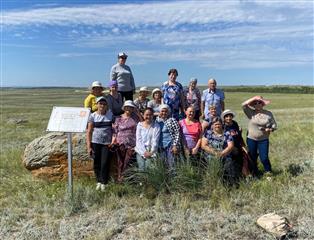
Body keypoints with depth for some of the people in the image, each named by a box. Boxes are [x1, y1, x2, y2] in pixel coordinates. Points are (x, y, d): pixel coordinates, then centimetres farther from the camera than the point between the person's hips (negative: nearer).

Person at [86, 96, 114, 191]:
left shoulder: (111, 115, 2)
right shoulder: (93, 116, 0)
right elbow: (89, 132, 0)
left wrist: (113, 141, -9)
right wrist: (88, 146, -5)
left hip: (107, 143, -1)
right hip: (95, 143, 1)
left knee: (105, 164, -2)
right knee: (96, 163, 9)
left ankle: (104, 183, 12)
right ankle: (99, 181, 27)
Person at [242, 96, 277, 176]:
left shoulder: (269, 113, 0)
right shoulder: (251, 112, -3)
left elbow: (274, 125, 2)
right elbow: (244, 105, -18)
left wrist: (269, 129, -19)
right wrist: (254, 98, -16)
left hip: (263, 140, -1)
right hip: (251, 139, 1)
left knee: (264, 158, -2)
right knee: (252, 158, 12)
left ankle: (268, 172, 21)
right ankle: (254, 173, 31)